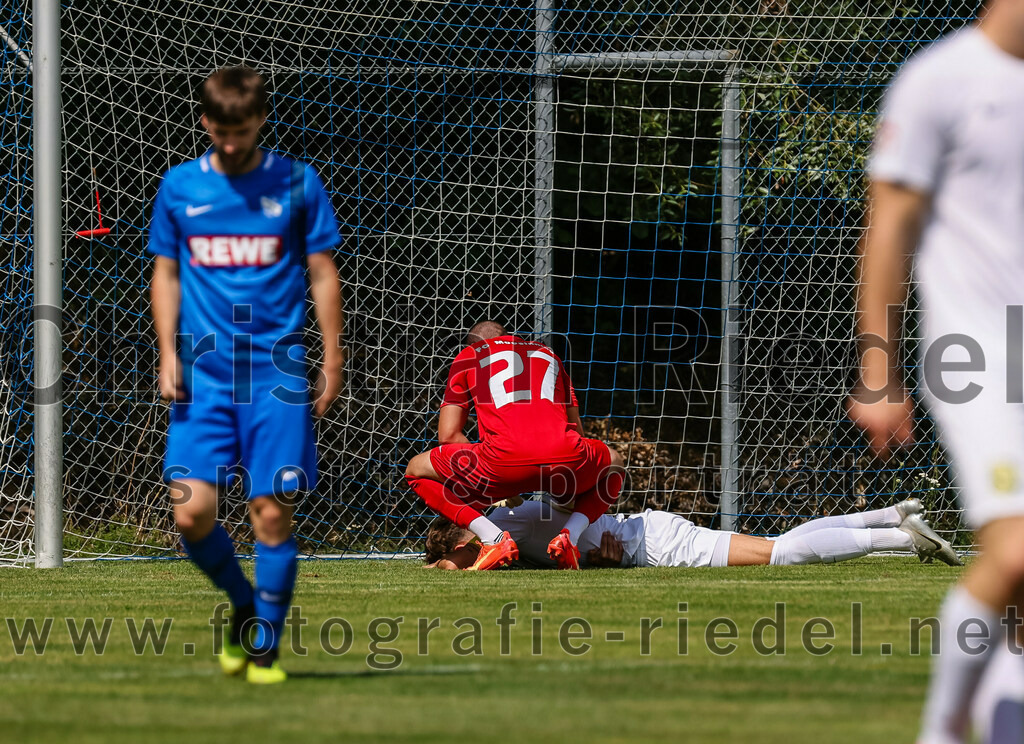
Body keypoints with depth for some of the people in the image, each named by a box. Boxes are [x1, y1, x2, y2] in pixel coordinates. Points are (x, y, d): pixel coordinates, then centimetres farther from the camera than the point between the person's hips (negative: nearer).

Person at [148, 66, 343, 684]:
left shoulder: (296, 183, 1)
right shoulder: (180, 187, 7)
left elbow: (323, 274, 5)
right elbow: (166, 273, 14)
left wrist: (333, 360, 0)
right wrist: (168, 353, 2)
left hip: (277, 376, -2)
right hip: (203, 374, 2)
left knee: (272, 513, -6)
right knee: (192, 512, -8)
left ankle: (265, 648, 7)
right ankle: (244, 603, 20)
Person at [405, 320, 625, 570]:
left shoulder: (467, 357, 26)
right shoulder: (548, 355, 35)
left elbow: (448, 435, 19)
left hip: (506, 457, -3)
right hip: (567, 456, 3)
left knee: (417, 471, 22)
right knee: (614, 461, 37)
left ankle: (494, 538, 0)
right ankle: (569, 534, 8)